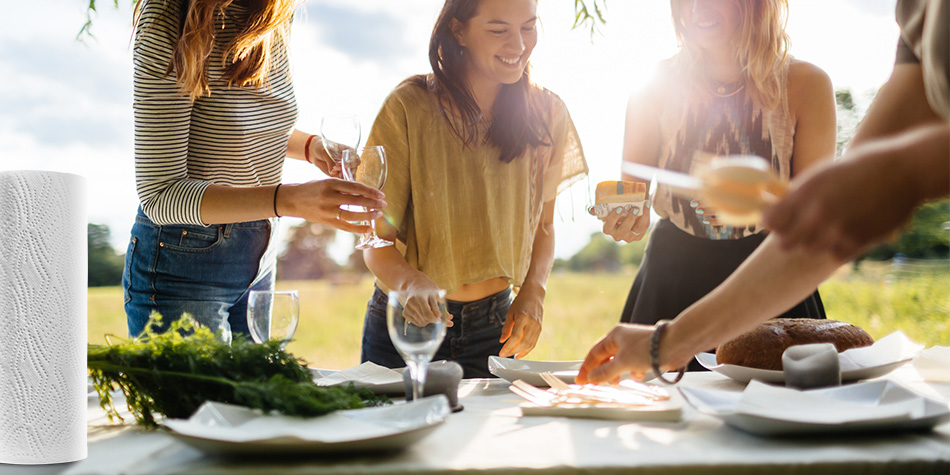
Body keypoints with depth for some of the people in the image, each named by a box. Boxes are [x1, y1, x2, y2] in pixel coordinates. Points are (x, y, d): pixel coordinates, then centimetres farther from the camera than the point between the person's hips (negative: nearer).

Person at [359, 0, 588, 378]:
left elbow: (543, 224, 8)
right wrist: (410, 284, -35)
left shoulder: (546, 114, -3)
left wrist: (532, 293, -10)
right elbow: (377, 238, -13)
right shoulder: (408, 107, -15)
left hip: (493, 328, 3)